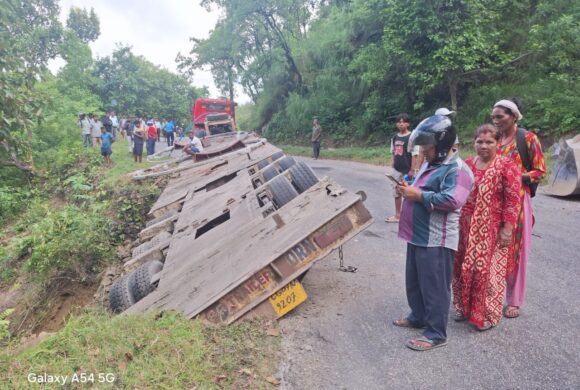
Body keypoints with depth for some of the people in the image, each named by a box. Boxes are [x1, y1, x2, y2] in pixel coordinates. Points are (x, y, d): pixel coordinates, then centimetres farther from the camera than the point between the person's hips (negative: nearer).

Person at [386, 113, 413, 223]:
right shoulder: (395, 138, 8)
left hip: (407, 170, -7)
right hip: (397, 170, 7)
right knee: (397, 193, 13)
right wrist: (393, 165, 10)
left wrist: (412, 170, -16)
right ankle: (397, 215, 25)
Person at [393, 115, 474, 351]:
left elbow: (451, 200, -28)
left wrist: (418, 195, -22)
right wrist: (408, 189, 5)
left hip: (436, 240, -10)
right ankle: (418, 317, 39)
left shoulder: (457, 169, -15)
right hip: (418, 235, 10)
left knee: (434, 287, 0)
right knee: (414, 282, 21)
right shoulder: (429, 164, 16)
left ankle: (436, 334, 11)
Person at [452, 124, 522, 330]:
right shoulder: (467, 164, 5)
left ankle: (488, 314, 21)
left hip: (493, 230, -5)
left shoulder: (506, 166, -11)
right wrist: (456, 222, 12)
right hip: (467, 227, 5)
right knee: (464, 267, 13)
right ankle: (465, 307, 31)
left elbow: (513, 200, -13)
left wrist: (507, 229, -15)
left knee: (489, 270, 3)